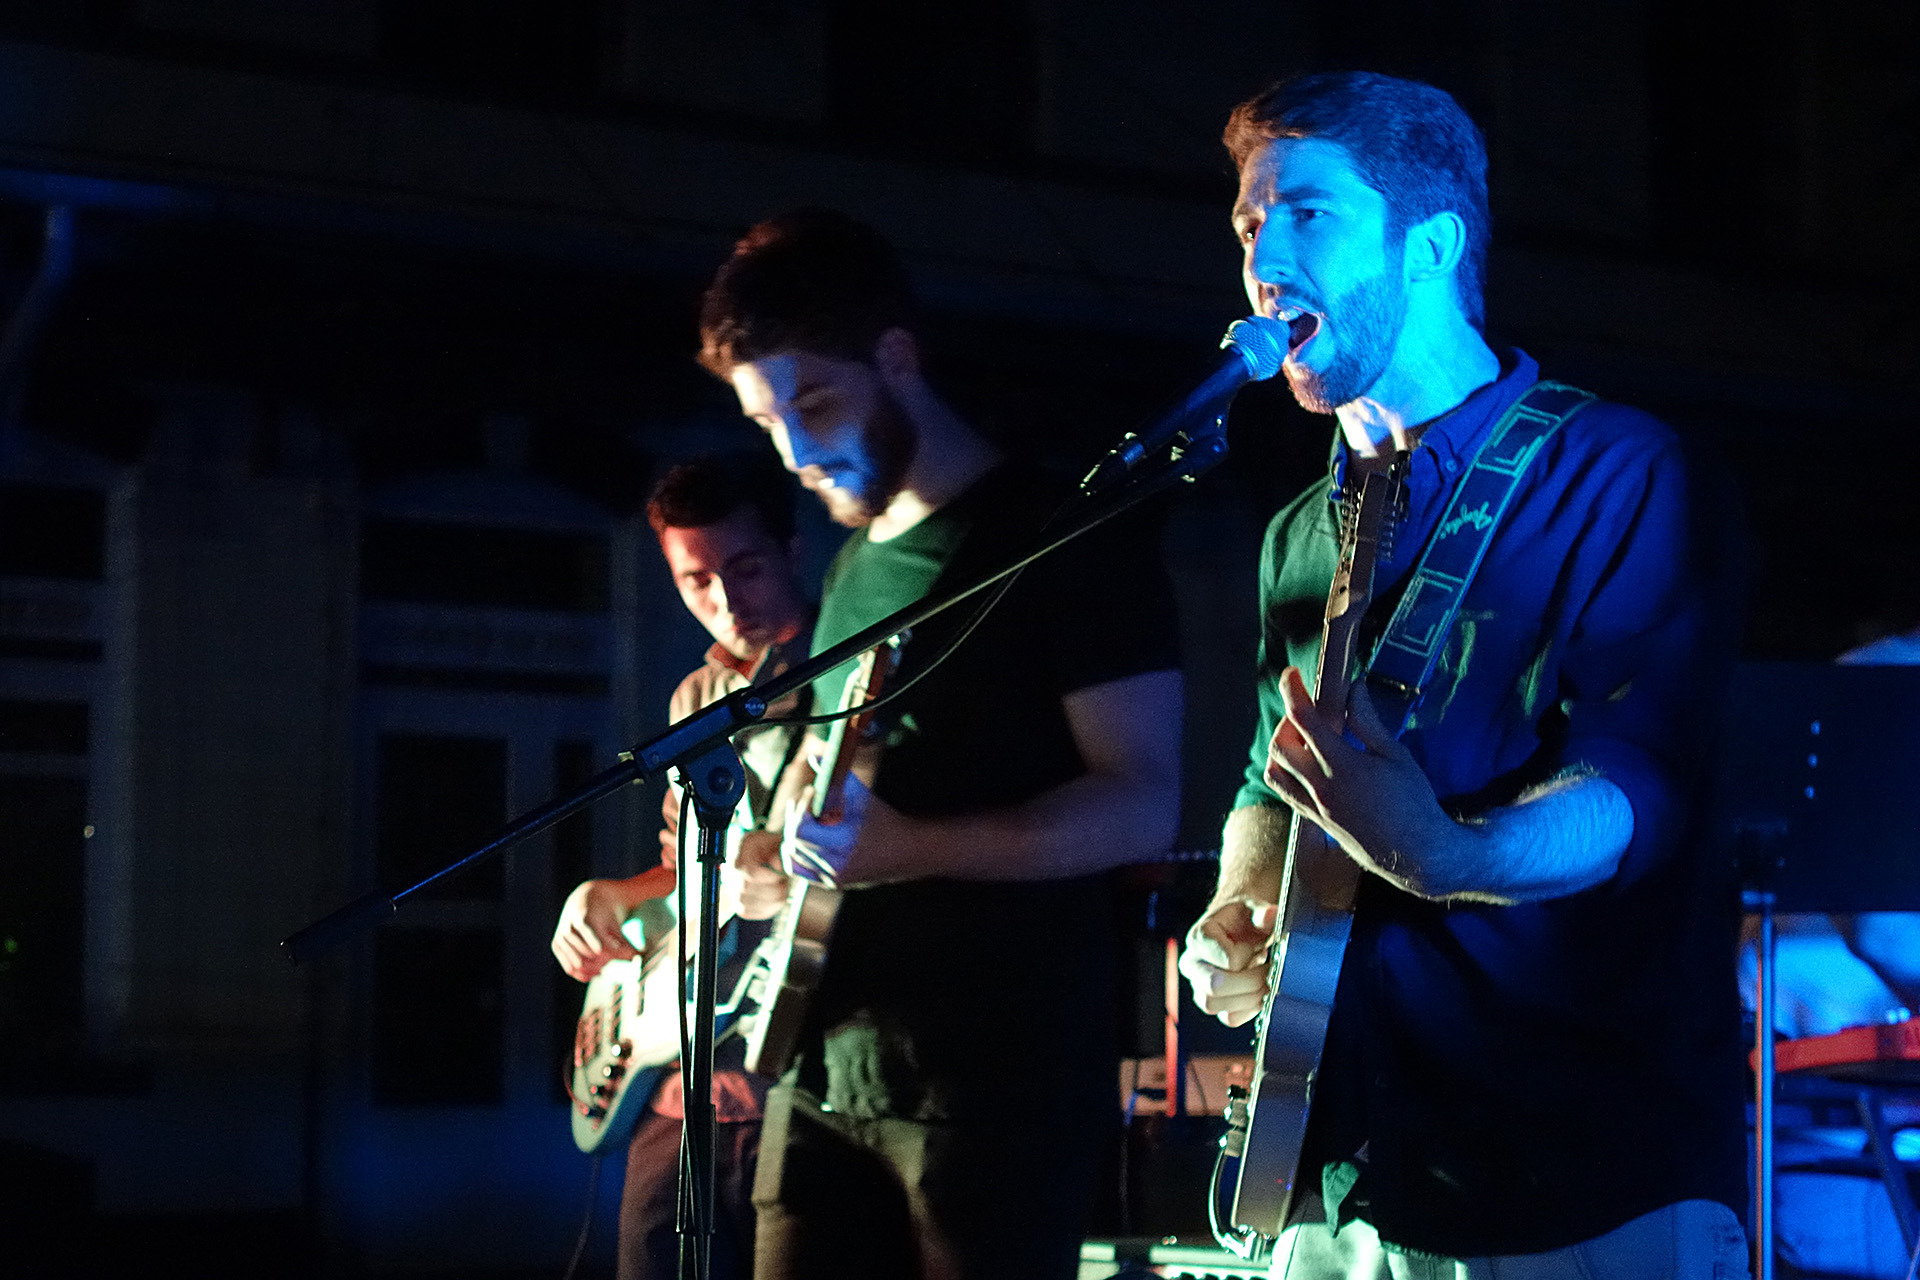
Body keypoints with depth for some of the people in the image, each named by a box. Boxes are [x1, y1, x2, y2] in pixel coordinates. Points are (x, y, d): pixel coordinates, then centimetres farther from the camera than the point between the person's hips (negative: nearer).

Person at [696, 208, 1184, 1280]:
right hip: (825, 1066, 7)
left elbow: (1144, 805, -15)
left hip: (1003, 1081, -7)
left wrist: (910, 849, -25)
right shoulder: (854, 562, 17)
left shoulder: (1067, 540, -7)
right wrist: (770, 853, 7)